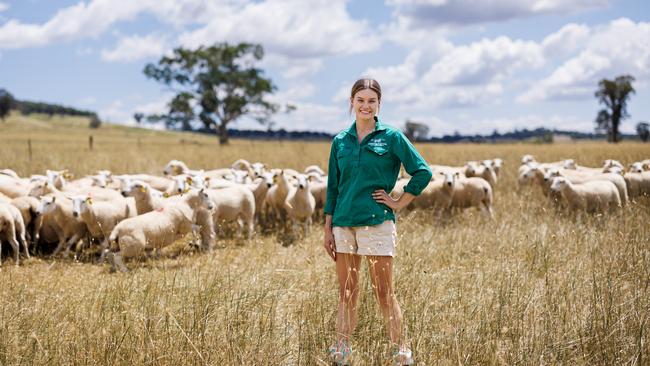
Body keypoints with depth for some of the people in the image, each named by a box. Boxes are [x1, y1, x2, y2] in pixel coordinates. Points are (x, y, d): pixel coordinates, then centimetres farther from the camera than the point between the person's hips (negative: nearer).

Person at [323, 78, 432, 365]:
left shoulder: (391, 137, -2)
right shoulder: (340, 141, 10)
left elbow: (422, 172, -4)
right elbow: (333, 187, 12)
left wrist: (399, 203, -5)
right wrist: (328, 228, 8)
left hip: (376, 223, -4)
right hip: (343, 223, 4)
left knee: (384, 293, -2)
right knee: (346, 292, 9)